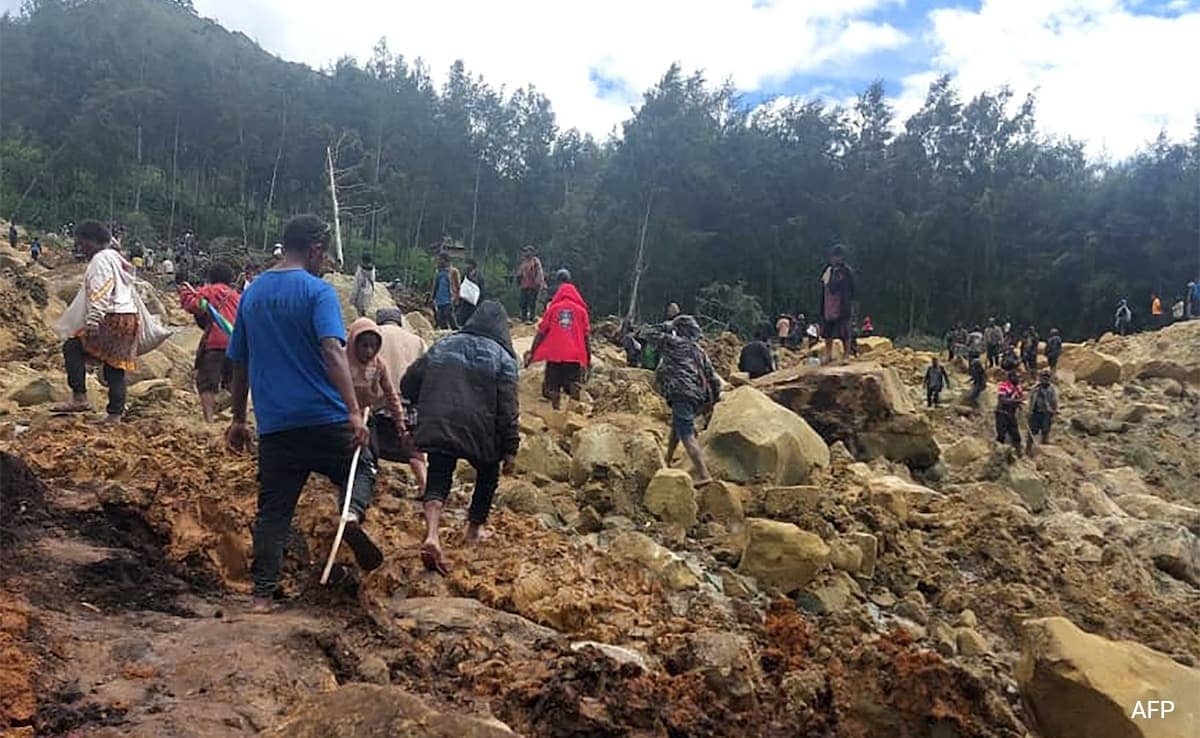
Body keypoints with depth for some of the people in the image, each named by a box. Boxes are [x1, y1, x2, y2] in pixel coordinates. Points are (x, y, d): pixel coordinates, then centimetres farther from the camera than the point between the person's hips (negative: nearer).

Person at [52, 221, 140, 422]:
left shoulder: (100, 260, -6)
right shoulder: (116, 258, 22)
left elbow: (100, 294, -19)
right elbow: (132, 293, 25)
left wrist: (93, 321, -24)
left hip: (112, 319, -9)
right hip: (129, 317, 10)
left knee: (72, 348, -5)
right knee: (116, 365, 9)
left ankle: (79, 398, -10)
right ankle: (115, 414, 8)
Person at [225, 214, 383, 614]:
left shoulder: (252, 293, 12)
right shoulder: (318, 290, -7)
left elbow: (239, 362, 17)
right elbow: (332, 351, -21)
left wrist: (239, 419, 24)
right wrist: (354, 411, -26)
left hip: (274, 423, 5)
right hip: (324, 417, -4)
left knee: (273, 510, 11)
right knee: (362, 466, 19)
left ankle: (262, 595, 9)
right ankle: (353, 513, -11)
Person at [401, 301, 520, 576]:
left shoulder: (443, 345, 12)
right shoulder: (502, 357, 1)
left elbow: (408, 385, 11)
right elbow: (507, 408, -7)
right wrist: (510, 449, -3)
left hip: (437, 428, 2)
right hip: (480, 432, -2)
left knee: (438, 480, 5)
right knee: (488, 474, 24)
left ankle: (431, 536, -19)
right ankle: (475, 529, 33)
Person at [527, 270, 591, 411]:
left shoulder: (553, 308, 5)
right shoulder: (581, 309, 7)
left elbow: (541, 332, 3)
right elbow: (587, 335, 4)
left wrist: (532, 353, 8)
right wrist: (589, 358, 10)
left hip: (554, 356, 0)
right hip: (575, 357, 1)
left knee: (551, 390, 6)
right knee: (574, 389, 1)